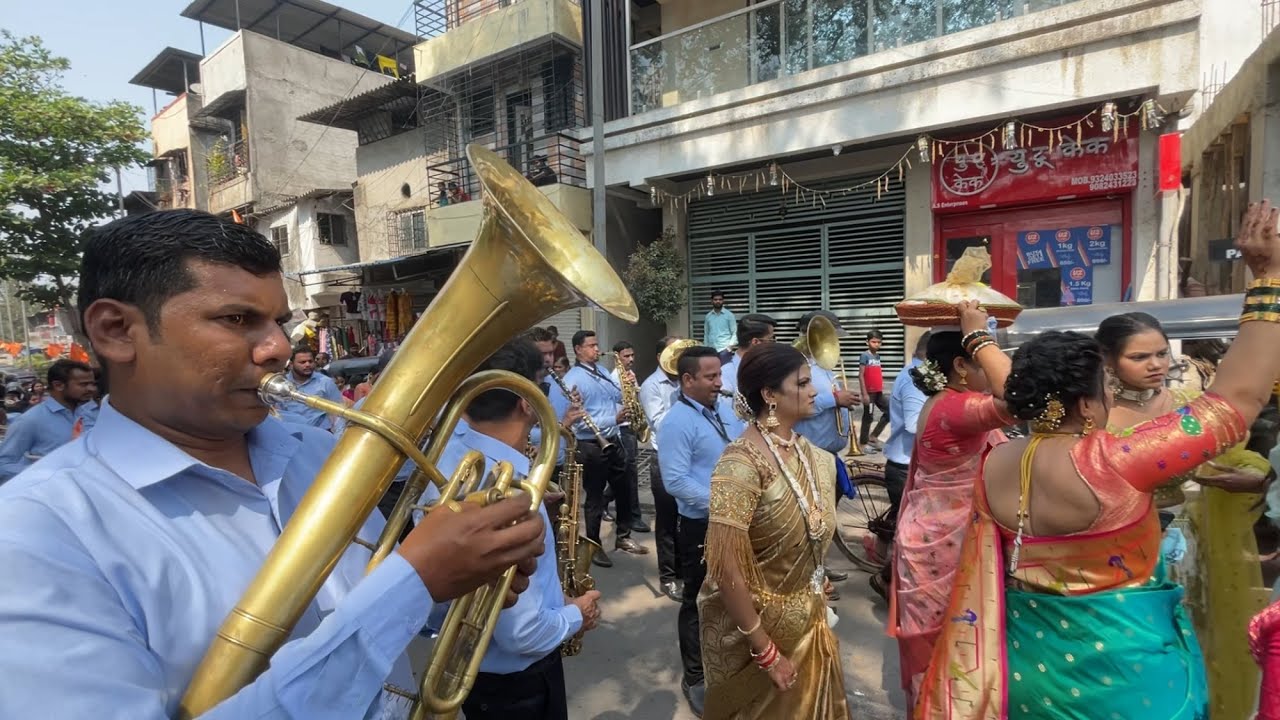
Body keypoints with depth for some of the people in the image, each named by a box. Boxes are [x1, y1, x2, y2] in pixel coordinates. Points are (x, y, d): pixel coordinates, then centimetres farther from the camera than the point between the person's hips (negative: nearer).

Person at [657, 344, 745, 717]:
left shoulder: (725, 407, 7)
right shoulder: (676, 423, -18)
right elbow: (676, 482, -24)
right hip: (703, 525, -7)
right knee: (699, 601, 8)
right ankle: (695, 677, 27)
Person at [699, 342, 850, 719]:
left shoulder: (806, 450, -4)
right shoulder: (742, 463, -27)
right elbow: (726, 568, -26)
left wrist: (817, 605, 12)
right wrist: (765, 652, -19)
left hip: (807, 621, 7)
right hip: (757, 626, -7)